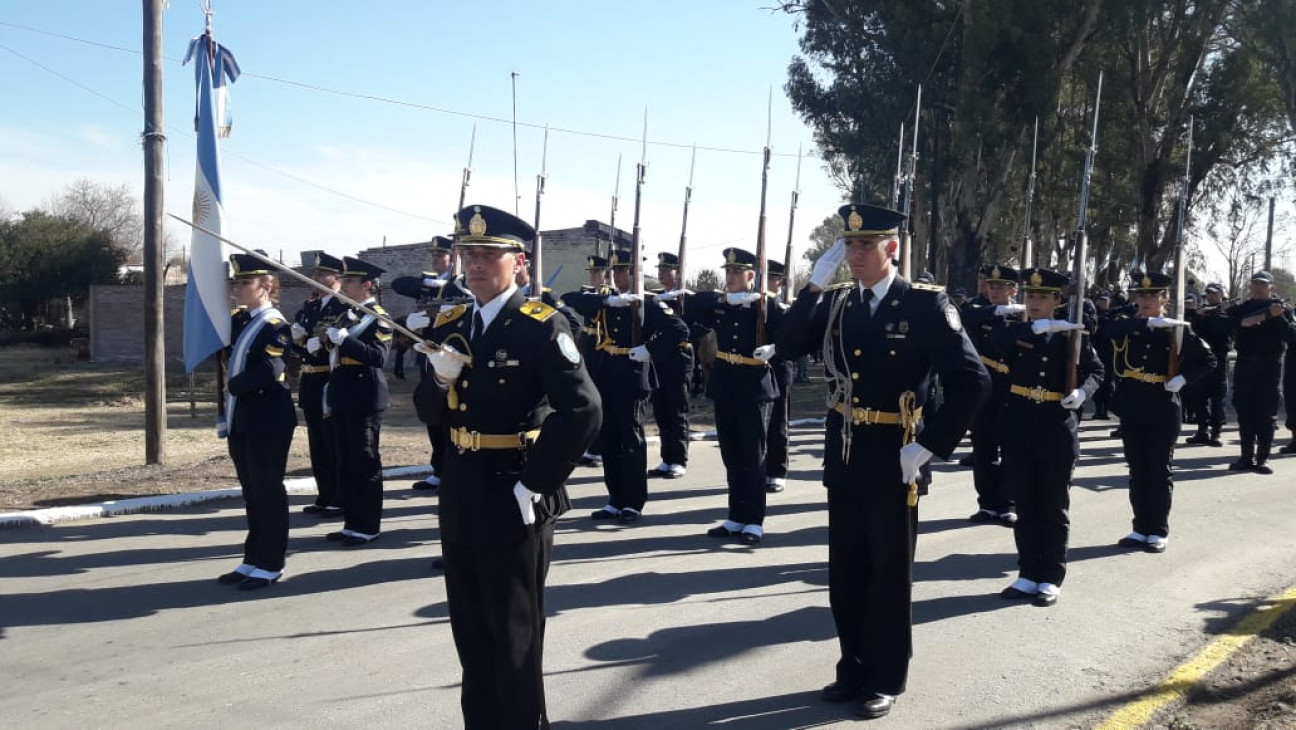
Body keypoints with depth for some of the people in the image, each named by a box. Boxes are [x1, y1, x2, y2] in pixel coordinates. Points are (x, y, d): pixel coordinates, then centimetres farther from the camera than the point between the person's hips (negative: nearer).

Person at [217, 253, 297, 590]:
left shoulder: (276, 326, -12)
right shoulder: (237, 320, 12)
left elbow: (267, 372, -23)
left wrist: (233, 385, -11)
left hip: (268, 422, -8)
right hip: (240, 420, 8)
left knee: (268, 492, 0)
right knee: (251, 493, 14)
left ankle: (269, 564, 9)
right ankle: (253, 559, 24)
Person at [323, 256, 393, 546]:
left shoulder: (378, 318, -10)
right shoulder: (347, 315, 15)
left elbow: (379, 356, -24)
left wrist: (343, 339, -26)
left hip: (365, 399, -9)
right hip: (342, 397, 9)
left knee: (365, 463, -2)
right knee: (345, 463, 13)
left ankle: (368, 527, 7)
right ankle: (352, 523, 22)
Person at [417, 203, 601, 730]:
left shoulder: (541, 326, -14)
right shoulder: (449, 325, 7)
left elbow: (582, 412, -23)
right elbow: (435, 414, 12)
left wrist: (534, 485, -21)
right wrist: (442, 382, -10)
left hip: (513, 497, -7)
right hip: (460, 494, 7)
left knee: (514, 633, 7)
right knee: (470, 629, 18)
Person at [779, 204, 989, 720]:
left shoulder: (925, 304, -10)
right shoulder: (835, 302, 5)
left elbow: (972, 381, -13)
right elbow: (788, 347, -4)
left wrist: (928, 444, -16)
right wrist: (815, 284, -12)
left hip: (892, 459, -5)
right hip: (843, 454, 5)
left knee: (889, 572, 8)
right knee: (845, 571, 14)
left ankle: (885, 680, 24)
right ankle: (854, 670, 31)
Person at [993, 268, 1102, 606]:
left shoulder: (1071, 335, 2)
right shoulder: (1016, 332, 4)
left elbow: (1095, 370, 5)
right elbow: (997, 338, -18)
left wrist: (1081, 392, -15)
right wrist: (1041, 326, -28)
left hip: (1057, 429, -2)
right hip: (1019, 428, 2)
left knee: (1054, 507, 5)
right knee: (1025, 505, 9)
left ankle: (1051, 579, 14)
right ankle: (1028, 575, 19)